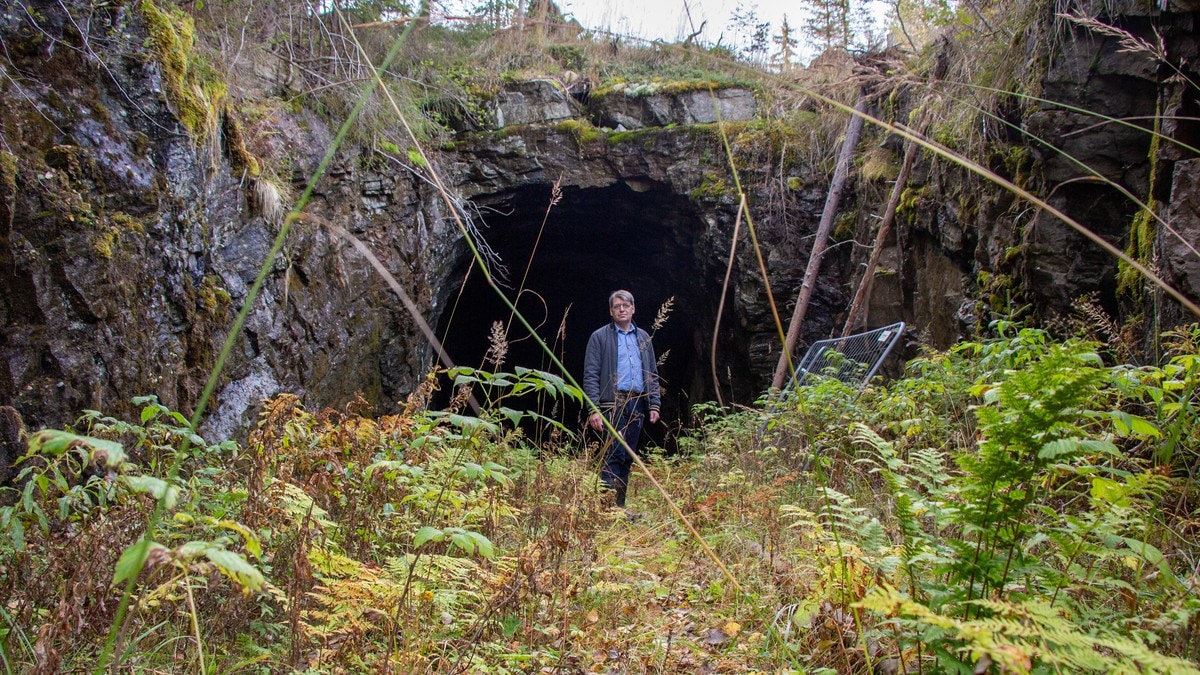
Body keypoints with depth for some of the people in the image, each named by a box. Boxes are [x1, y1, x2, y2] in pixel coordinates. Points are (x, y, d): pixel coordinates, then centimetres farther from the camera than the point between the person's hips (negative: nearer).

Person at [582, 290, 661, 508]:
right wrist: (594, 409, -13)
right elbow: (590, 376, -4)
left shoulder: (643, 338, 18)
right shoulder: (600, 337, 3)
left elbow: (652, 374, 19)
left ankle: (620, 505, 13)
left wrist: (654, 404, 9)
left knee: (628, 457, 7)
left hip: (638, 404, 5)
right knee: (614, 455, -12)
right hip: (612, 402, -5)